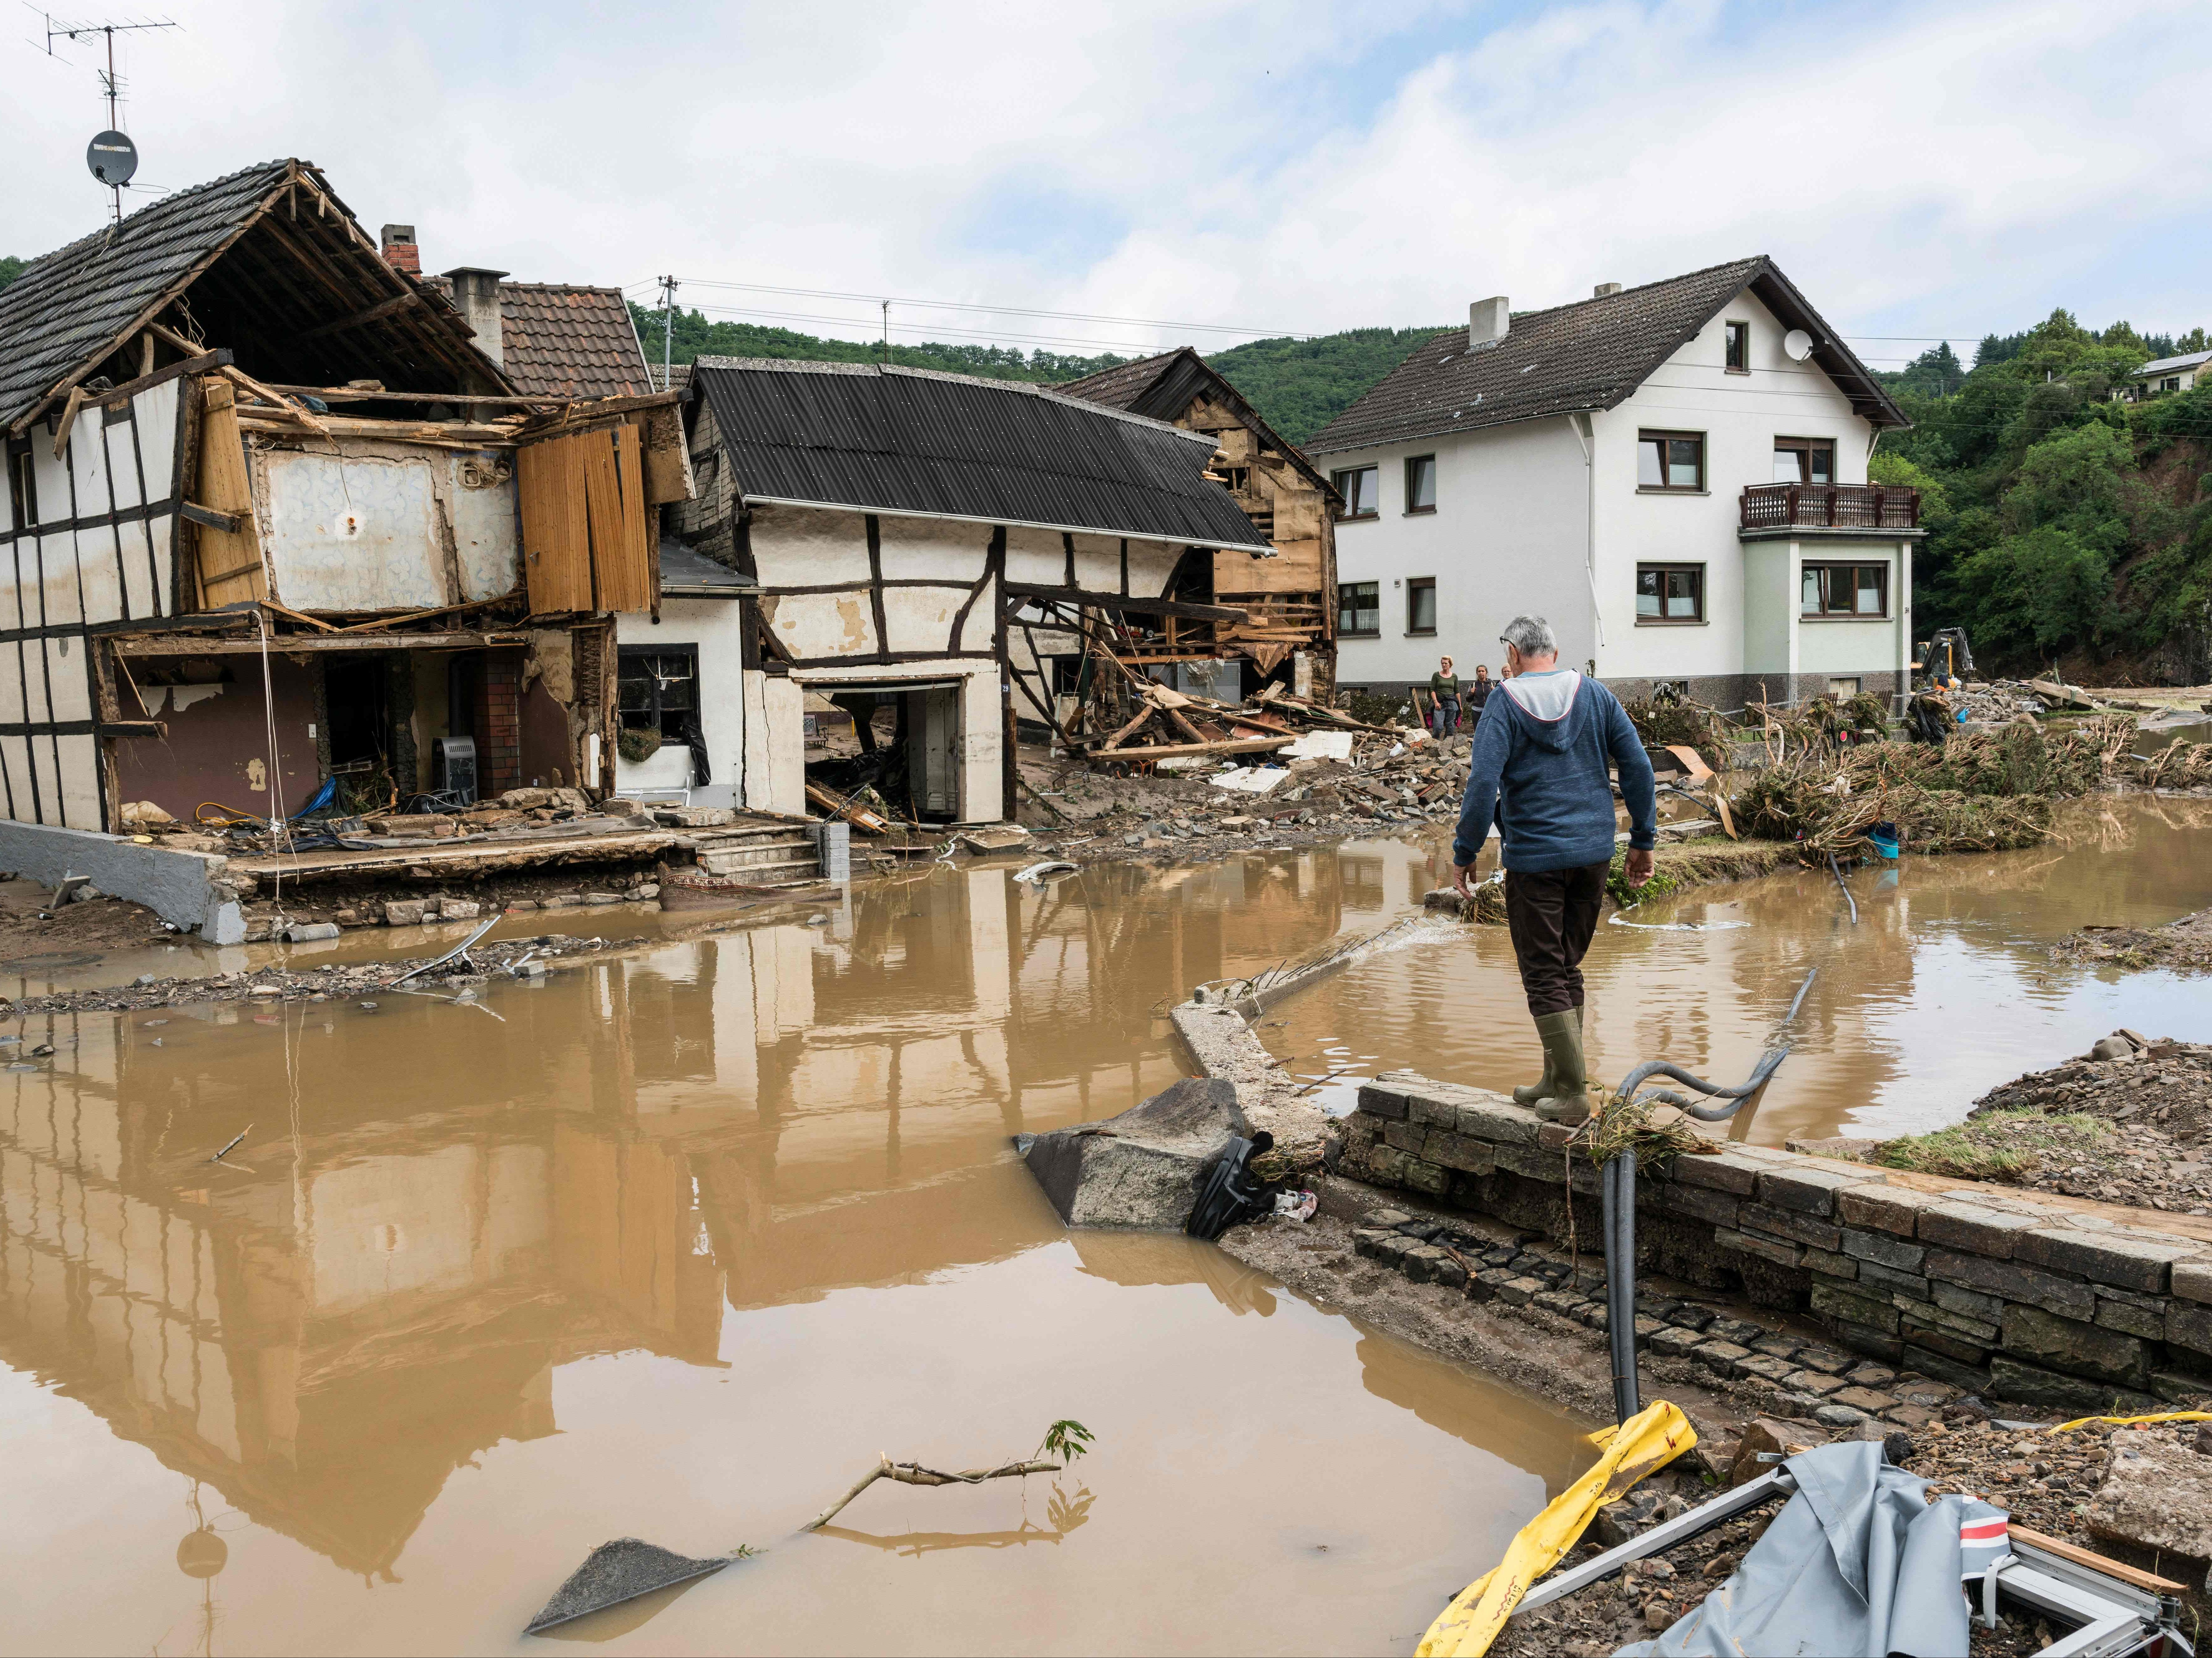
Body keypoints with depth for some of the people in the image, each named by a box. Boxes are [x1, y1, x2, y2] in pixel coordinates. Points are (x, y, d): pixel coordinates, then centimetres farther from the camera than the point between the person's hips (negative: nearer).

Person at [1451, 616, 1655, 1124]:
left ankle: (1573, 1093, -2)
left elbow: (1483, 784, -16)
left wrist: (1463, 853, -7)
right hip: (1594, 852, 5)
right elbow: (1638, 767, 3)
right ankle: (1557, 1079, 22)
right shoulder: (1595, 695, 5)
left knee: (1544, 975, 1)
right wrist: (1643, 841, 11)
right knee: (1568, 968, 16)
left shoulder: (1504, 704, -7)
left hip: (1534, 857, -5)